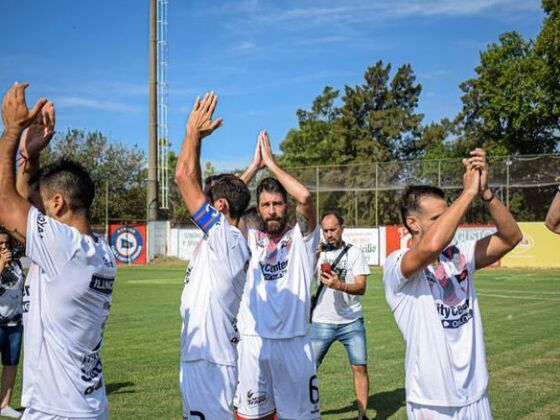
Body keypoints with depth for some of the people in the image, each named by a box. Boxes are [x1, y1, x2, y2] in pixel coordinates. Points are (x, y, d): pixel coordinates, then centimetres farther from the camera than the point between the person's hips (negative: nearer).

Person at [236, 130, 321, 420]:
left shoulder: (301, 238, 2)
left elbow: (305, 197, -15)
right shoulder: (249, 240, 9)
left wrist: (271, 162, -5)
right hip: (253, 342, 2)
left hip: (293, 342, -2)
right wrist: (255, 165, -2)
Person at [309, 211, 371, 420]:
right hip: (322, 323, 1)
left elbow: (361, 287, -10)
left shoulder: (355, 253, 0)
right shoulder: (317, 253, 6)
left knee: (360, 367, -1)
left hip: (351, 322, -1)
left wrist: (340, 285, -29)